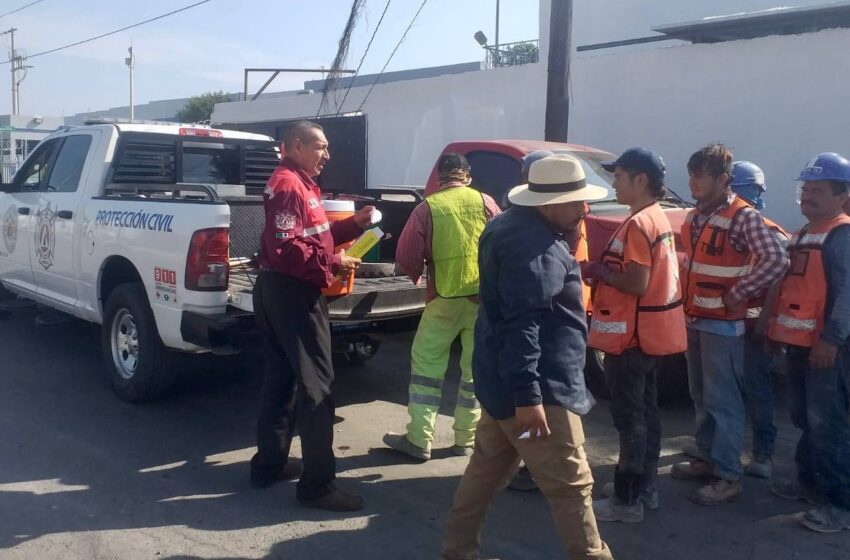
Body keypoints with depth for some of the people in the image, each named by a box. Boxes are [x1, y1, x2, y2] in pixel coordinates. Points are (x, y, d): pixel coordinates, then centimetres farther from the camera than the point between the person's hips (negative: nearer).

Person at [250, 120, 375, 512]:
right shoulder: (289, 185, -15)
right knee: (315, 383, -8)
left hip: (279, 290, 11)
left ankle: (269, 464, 25)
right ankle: (318, 485, -4)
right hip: (293, 293, -11)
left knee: (281, 378, 16)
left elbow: (312, 236, 20)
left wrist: (353, 224, 12)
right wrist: (333, 266, -21)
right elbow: (287, 248, -26)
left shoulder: (295, 183, 19)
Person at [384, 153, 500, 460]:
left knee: (426, 364, 10)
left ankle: (419, 439, 10)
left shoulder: (428, 207, -3)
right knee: (476, 369, 13)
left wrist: (417, 276, 18)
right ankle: (465, 439, 19)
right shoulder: (486, 203, 2)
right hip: (485, 296, 2)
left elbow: (406, 256, -3)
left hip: (445, 297, -2)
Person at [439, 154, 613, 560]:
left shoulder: (514, 224, 12)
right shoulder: (533, 246, -22)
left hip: (501, 380, 11)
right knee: (571, 485, -1)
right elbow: (521, 325, -28)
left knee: (485, 470, 19)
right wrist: (528, 396, -28)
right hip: (537, 387, -11)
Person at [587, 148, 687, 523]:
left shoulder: (638, 224, -19)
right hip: (649, 333, 10)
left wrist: (596, 271, -11)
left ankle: (627, 500, 7)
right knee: (644, 413, 16)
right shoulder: (657, 218, 13)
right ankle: (644, 489, 27)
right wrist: (603, 270, 7)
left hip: (632, 335, -10)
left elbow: (636, 284, -24)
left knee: (629, 417, -2)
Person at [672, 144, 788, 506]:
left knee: (723, 400, -3)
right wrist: (685, 301, 11)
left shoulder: (743, 217, -15)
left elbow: (777, 261, -23)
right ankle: (706, 459, 28)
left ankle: (728, 477, 5)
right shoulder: (695, 217, 9)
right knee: (701, 396, 16)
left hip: (722, 324, -8)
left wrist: (736, 294, -18)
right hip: (694, 320, 8)